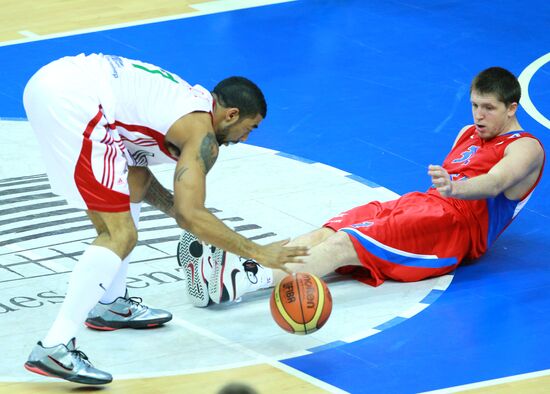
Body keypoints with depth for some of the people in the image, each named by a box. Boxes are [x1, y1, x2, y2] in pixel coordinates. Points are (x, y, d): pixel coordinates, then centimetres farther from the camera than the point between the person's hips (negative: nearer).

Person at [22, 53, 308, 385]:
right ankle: (54, 349, -15)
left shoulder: (188, 101, 26)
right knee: (120, 236, -7)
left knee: (136, 184, 28)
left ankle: (110, 305, 32)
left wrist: (178, 210, 27)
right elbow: (190, 215, -10)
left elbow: (134, 171, 32)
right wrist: (257, 253, -3)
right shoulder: (203, 135, -1)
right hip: (70, 104, -10)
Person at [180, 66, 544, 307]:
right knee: (326, 234, -16)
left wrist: (453, 187, -41)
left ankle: (244, 280, -44)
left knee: (345, 245, -27)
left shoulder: (525, 148, -1)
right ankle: (231, 261, -35)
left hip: (457, 224, -8)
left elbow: (494, 184, -23)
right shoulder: (469, 135, 28)